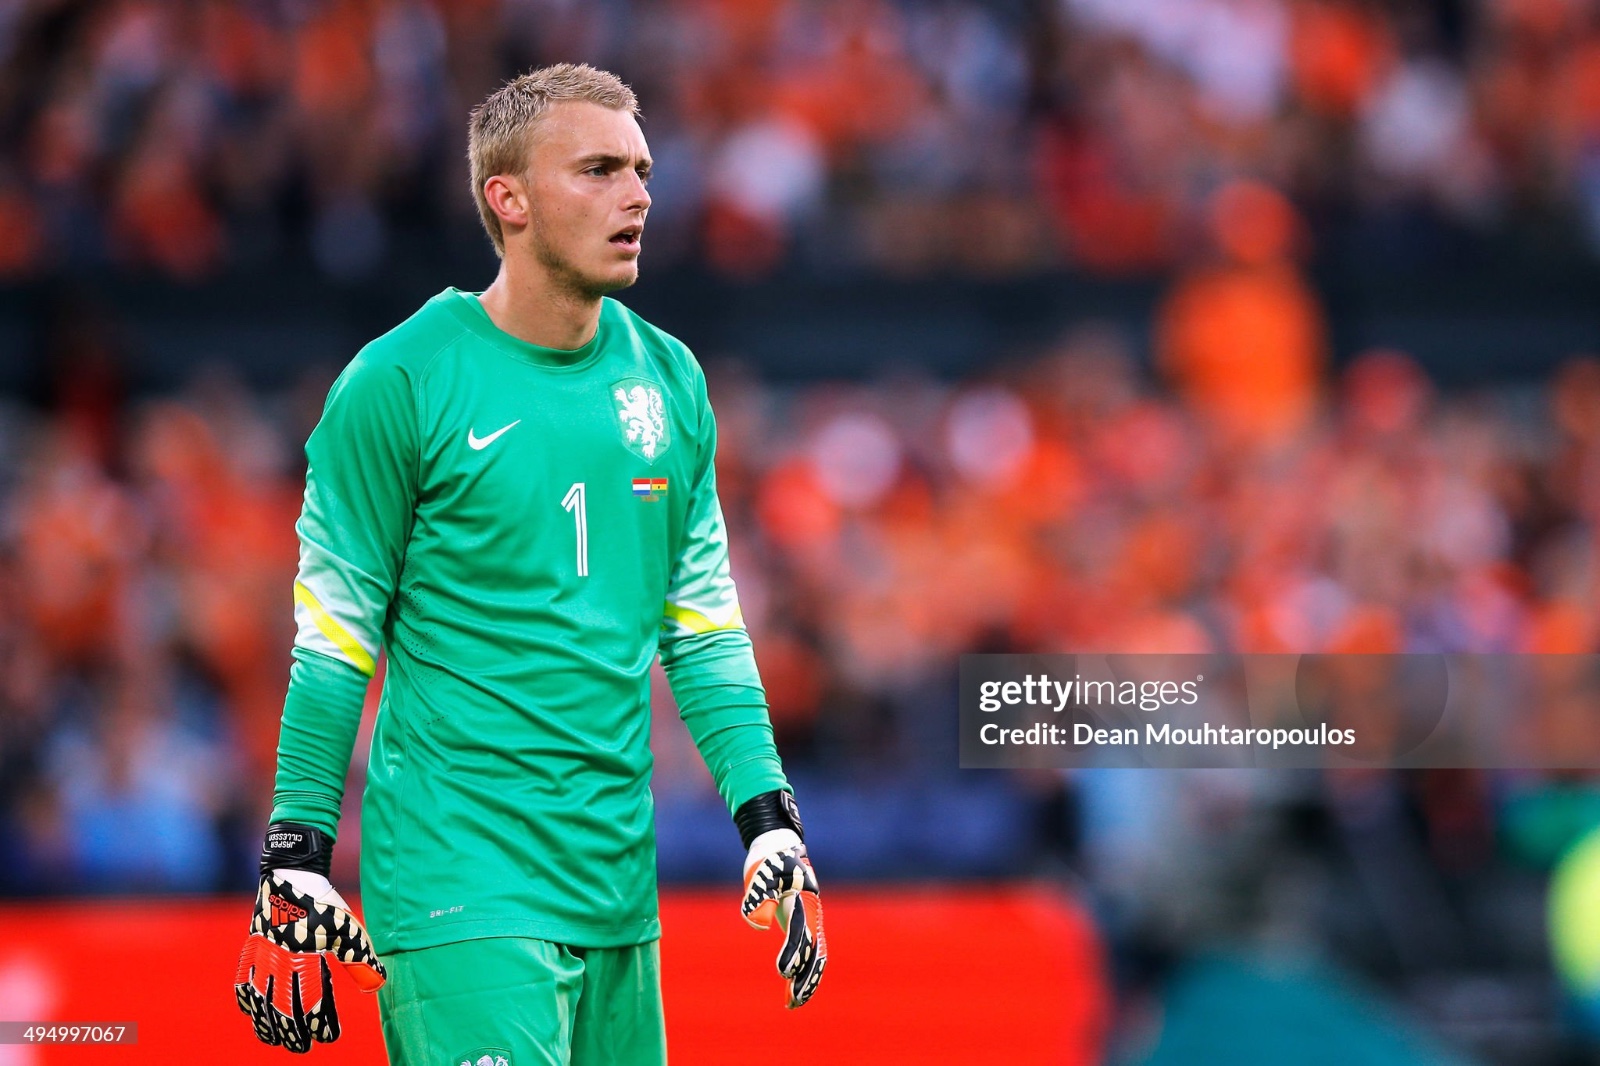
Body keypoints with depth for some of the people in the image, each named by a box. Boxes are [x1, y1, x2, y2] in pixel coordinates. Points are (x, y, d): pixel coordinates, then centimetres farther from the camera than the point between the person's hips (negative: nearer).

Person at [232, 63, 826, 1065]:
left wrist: (769, 817, 7)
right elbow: (334, 632, -4)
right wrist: (297, 858, -6)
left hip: (620, 886, 6)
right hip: (459, 888, -6)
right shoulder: (402, 381, -7)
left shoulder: (669, 379, 10)